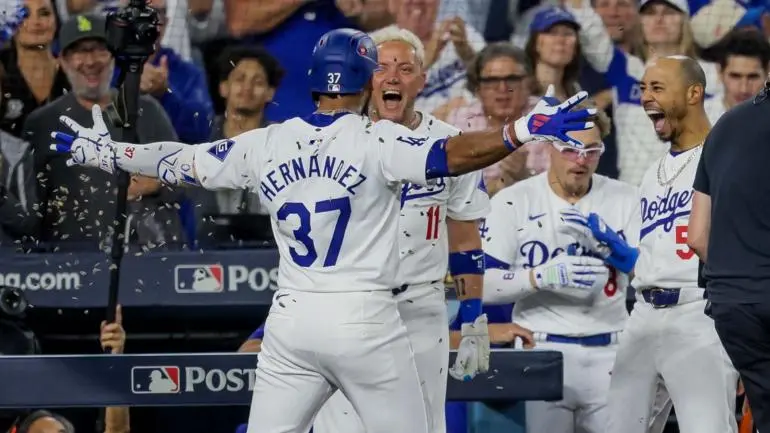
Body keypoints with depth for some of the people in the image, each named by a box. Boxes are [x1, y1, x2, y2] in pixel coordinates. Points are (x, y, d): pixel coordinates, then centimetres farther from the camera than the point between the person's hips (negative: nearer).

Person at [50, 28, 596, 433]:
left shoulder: (267, 145, 5)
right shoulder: (376, 140, -8)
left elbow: (181, 162, 14)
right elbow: (451, 156, -23)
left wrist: (106, 153, 27)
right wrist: (523, 130, -27)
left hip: (291, 322, 4)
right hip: (366, 322, -4)